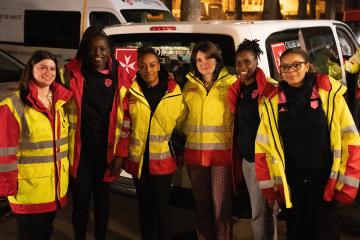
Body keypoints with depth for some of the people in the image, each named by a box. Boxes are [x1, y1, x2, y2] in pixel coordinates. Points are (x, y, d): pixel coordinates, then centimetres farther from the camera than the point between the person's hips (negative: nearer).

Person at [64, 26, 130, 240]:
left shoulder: (117, 76, -1)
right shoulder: (73, 72, -5)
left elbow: (123, 117, 0)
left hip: (106, 150, 2)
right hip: (80, 150, -2)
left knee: (103, 198, 16)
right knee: (81, 200, 5)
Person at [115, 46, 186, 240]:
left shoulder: (173, 90, -2)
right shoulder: (132, 92, 1)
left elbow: (181, 122, 4)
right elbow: (125, 127, 2)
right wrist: (121, 155, -1)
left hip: (163, 158, -2)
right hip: (138, 158, 2)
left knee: (161, 206, -3)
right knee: (144, 204, 14)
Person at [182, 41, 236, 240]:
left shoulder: (230, 83, -2)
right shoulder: (189, 86, 11)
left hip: (223, 152, -4)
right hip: (195, 152, 4)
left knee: (221, 207, -4)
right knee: (201, 205, 14)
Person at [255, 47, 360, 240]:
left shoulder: (330, 94, -5)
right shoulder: (272, 102, 0)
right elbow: (263, 146, 4)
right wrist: (268, 185, 2)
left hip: (325, 182, -2)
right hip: (290, 184, 2)